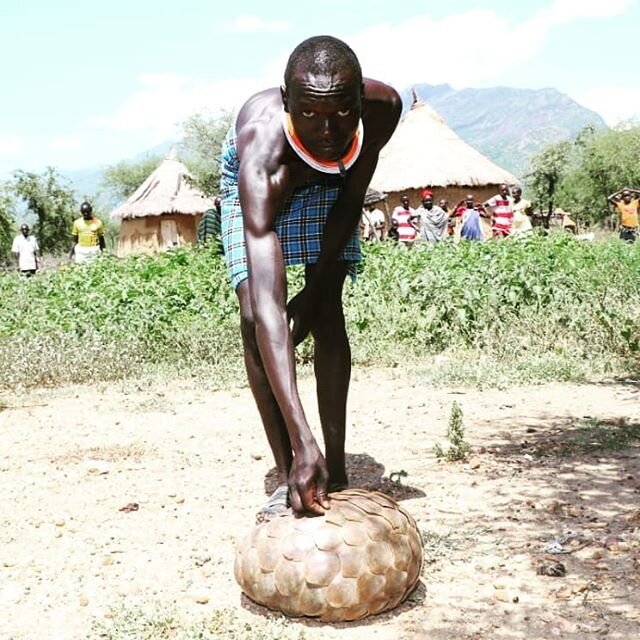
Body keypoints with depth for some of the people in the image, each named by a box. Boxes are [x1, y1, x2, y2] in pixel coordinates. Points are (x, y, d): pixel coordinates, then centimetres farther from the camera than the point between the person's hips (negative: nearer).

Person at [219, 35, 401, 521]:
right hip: (255, 179, -2)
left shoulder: (383, 107, -37)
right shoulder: (263, 146, -48)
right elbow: (268, 306, -55)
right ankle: (290, 476, -6)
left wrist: (317, 289, -18)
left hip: (330, 178, 2)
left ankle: (336, 471, 1)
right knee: (254, 319, -15)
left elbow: (350, 200, -16)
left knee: (328, 313, -7)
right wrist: (302, 442, -60)